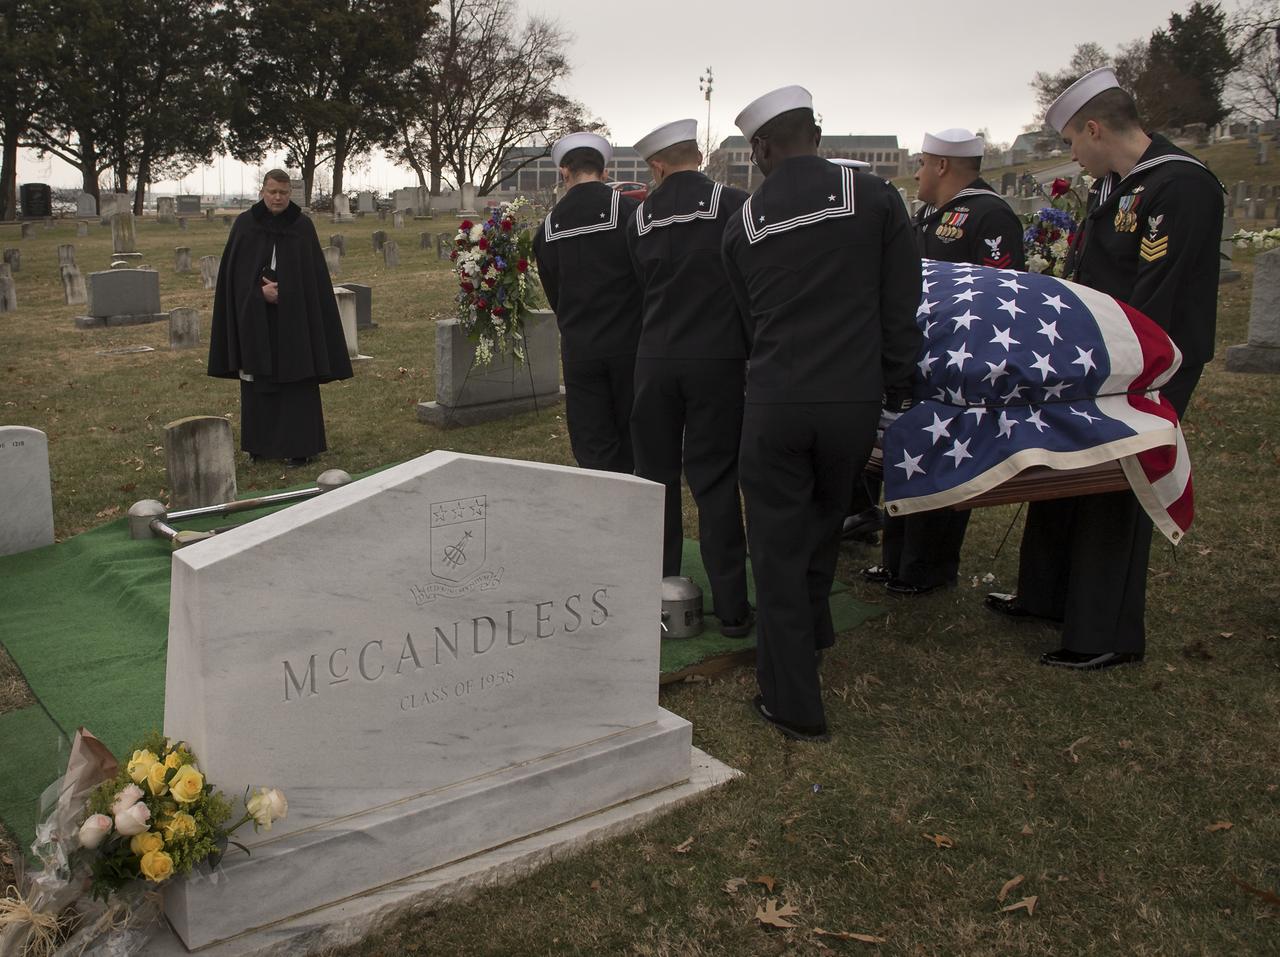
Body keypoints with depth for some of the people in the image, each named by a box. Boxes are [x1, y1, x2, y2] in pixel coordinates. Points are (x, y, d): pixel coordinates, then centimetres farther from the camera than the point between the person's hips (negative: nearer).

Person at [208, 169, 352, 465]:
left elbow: (314, 275, -1)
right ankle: (259, 443, 15)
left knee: (295, 378, -2)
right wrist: (261, 291, -14)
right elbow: (234, 272, 0)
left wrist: (280, 291, -11)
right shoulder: (244, 224, 1)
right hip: (255, 316, 1)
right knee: (258, 380, 6)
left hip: (293, 317, -1)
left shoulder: (303, 226, 0)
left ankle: (297, 445, 3)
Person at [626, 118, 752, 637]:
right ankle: (731, 607, 6)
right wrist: (754, 350, 11)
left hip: (654, 361, 2)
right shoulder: (735, 205, -5)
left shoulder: (639, 219, 4)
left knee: (655, 477, 13)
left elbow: (644, 287, 10)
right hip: (718, 361, -2)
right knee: (716, 482, 3)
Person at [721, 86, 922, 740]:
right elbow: (902, 306, 0)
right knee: (822, 527, 24)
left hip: (774, 403, -1)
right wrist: (897, 387, 12)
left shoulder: (742, 226, 5)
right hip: (854, 399, 1)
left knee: (777, 546, 8)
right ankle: (812, 635, 47)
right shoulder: (874, 198, -1)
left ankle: (793, 704, 12)